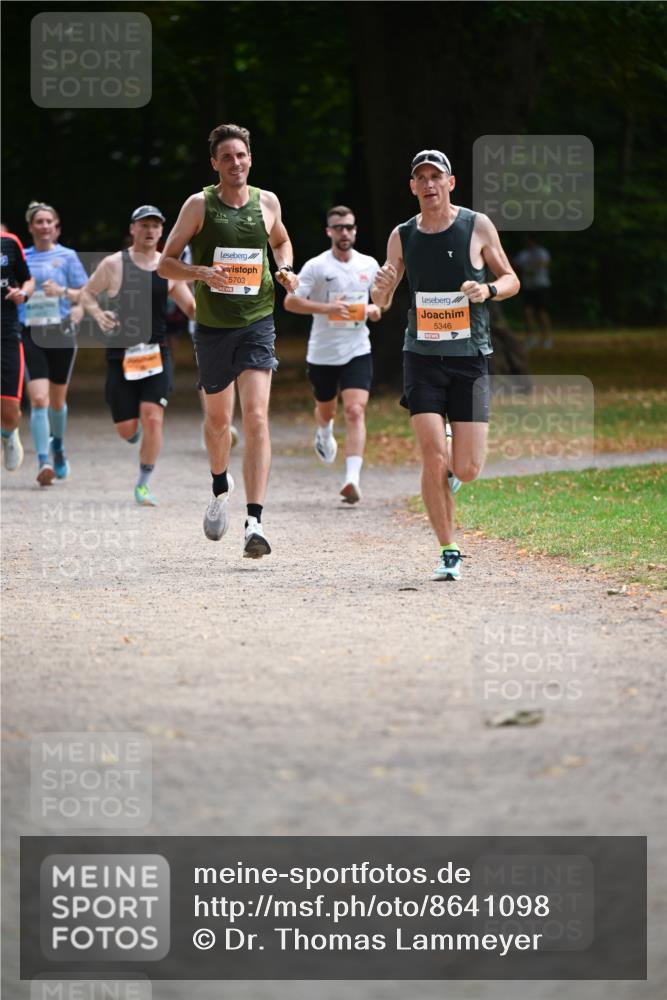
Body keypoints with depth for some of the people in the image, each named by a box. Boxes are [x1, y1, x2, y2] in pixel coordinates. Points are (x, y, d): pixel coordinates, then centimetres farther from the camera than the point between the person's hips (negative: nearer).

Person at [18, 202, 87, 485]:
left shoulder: (67, 256, 4)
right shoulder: (21, 257, 9)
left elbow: (86, 294, 3)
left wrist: (63, 292, -15)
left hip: (61, 333, 0)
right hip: (30, 334, 0)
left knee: (57, 400, 12)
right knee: (38, 399, -15)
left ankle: (57, 445, 41)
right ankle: (43, 462, -19)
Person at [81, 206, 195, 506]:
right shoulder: (113, 264, -2)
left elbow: (192, 308, 9)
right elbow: (87, 293, 9)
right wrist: (97, 313, -11)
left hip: (156, 353, 1)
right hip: (120, 354, -1)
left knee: (153, 418, -14)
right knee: (126, 430, 0)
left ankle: (144, 484, 0)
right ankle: (136, 428, 40)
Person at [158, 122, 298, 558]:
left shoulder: (267, 202, 3)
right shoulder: (200, 205, -4)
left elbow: (281, 241, 25)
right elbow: (165, 263, -2)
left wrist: (286, 270, 4)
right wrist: (202, 272, -21)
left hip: (258, 322, 0)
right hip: (213, 326, 0)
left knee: (256, 417, -15)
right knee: (218, 417, 16)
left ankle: (255, 522, -20)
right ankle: (221, 486, 47)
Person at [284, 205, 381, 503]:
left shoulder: (369, 265, 4)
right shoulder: (316, 267, -7)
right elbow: (290, 302, -11)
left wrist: (375, 309, -3)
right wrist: (327, 307, -23)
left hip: (357, 351, 1)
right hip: (322, 352, 0)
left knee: (355, 411, -16)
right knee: (326, 409, 19)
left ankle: (352, 479, -23)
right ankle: (324, 435, 57)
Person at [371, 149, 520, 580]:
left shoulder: (477, 227, -1)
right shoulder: (402, 236, 4)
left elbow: (512, 280, 7)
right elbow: (381, 303, 11)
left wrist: (488, 289, -15)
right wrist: (381, 287, -12)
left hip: (471, 358, -1)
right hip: (422, 357, 1)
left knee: (467, 471, -5)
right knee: (434, 461, -13)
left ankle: (452, 454, 32)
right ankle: (449, 552, -1)